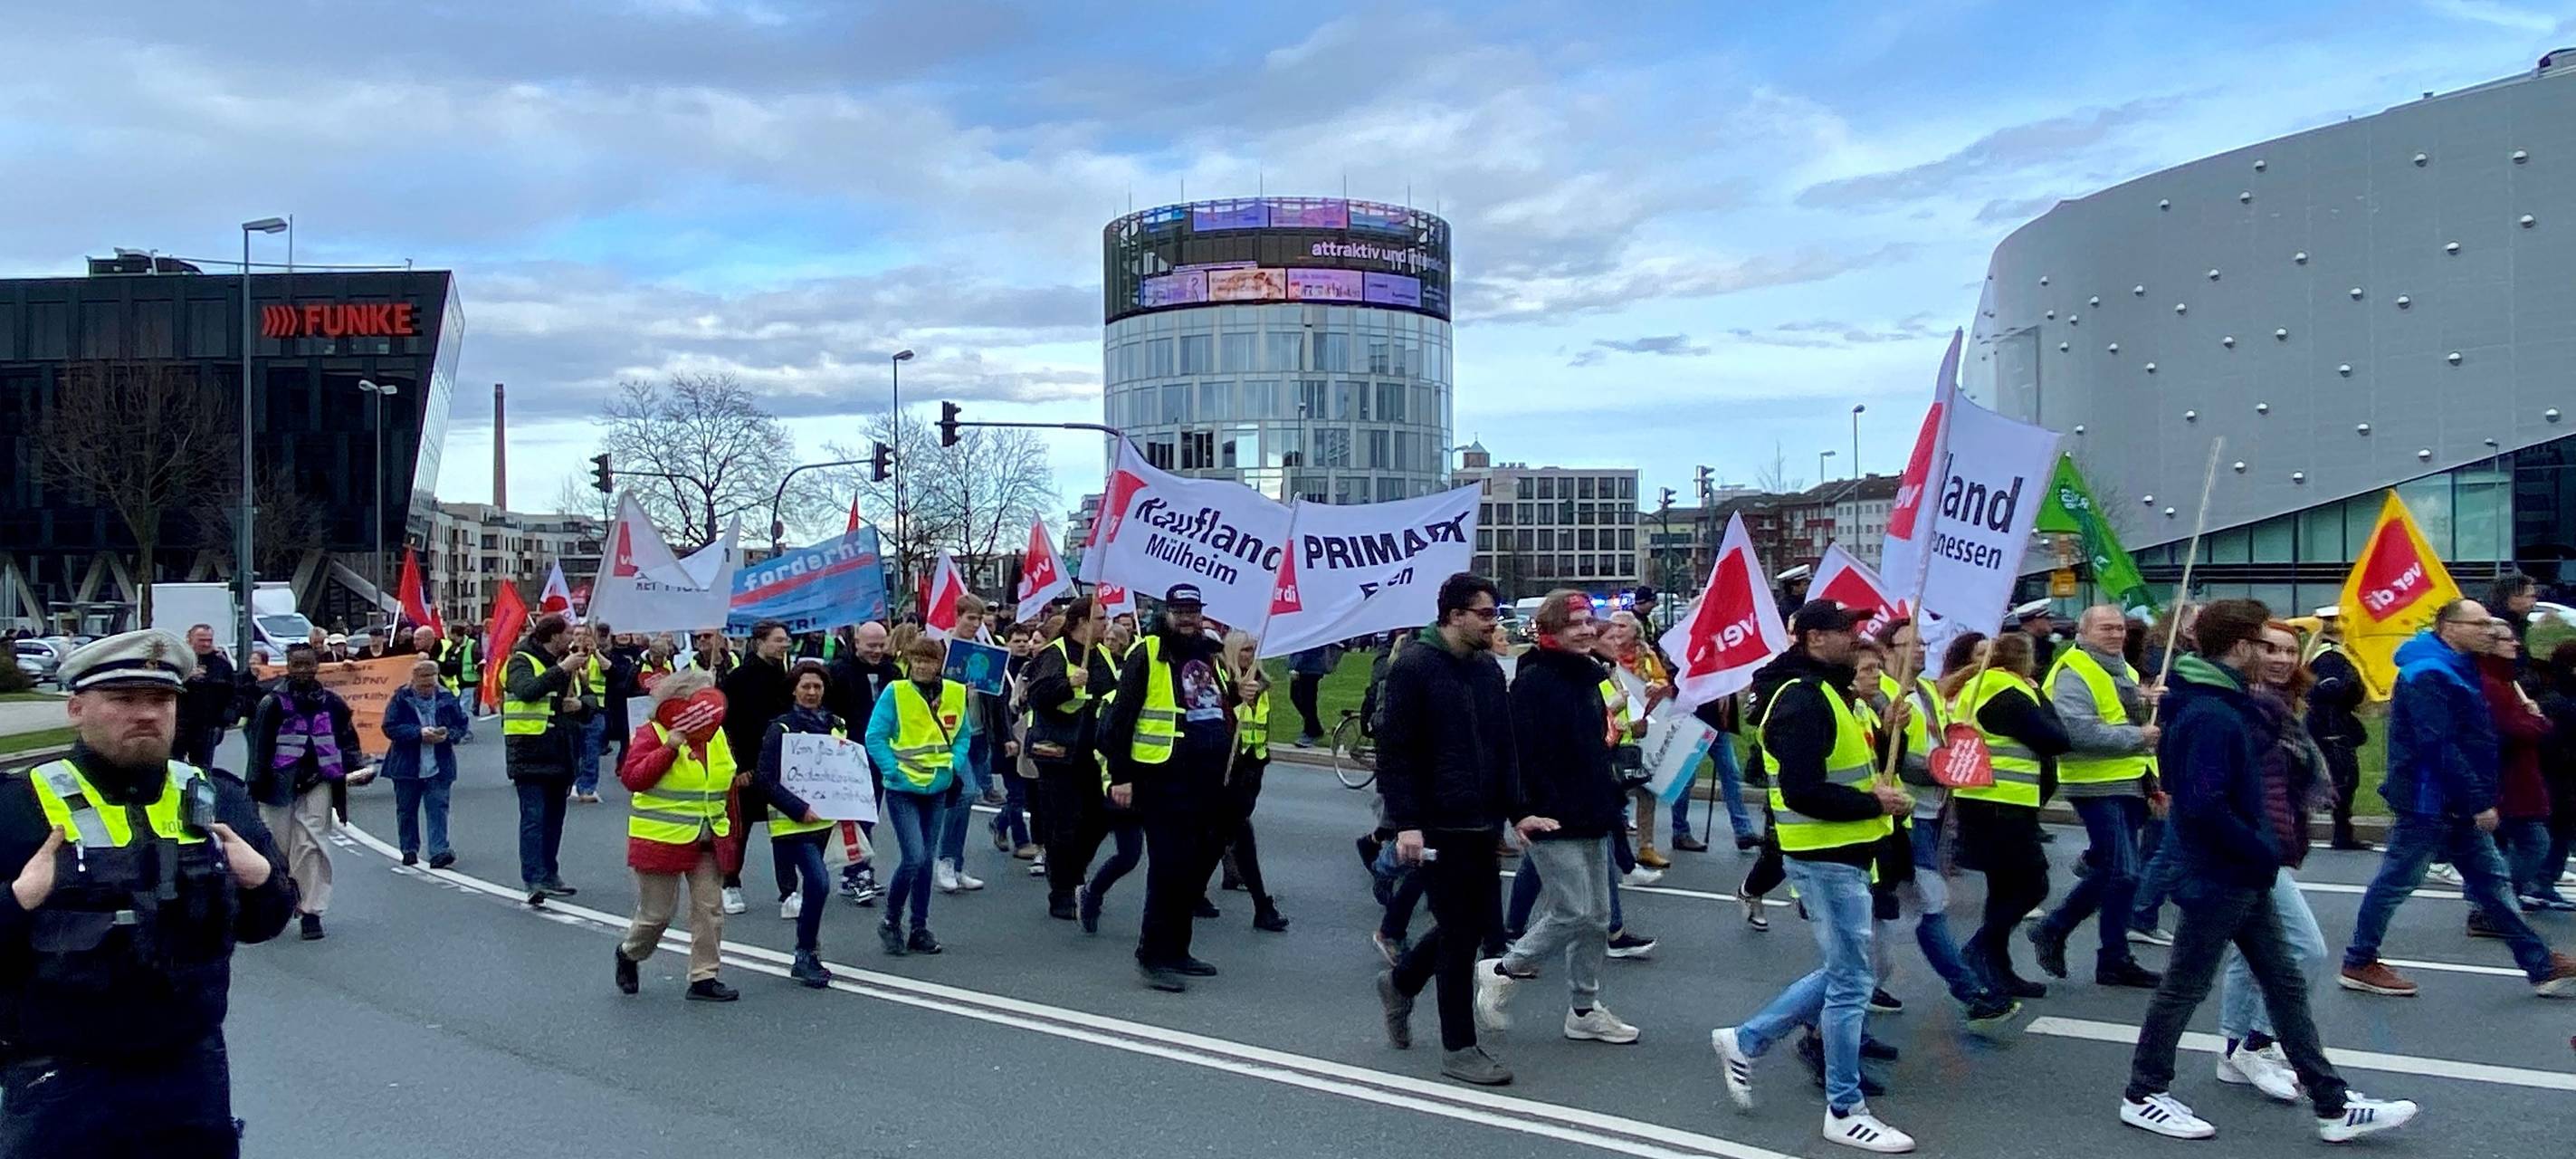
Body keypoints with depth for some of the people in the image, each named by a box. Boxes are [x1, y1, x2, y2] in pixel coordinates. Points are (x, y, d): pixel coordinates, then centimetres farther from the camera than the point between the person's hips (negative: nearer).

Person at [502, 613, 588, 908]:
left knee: (554, 817, 13)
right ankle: (534, 880, -15)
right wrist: (562, 669, -26)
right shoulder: (521, 661, -6)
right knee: (533, 817, -12)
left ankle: (549, 875, 22)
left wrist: (579, 703, 1)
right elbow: (527, 690, -27)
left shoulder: (563, 664, 19)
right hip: (530, 753, -8)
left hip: (560, 753, 8)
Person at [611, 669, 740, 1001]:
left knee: (710, 909, 2)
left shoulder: (716, 735, 11)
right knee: (657, 912, 3)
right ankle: (629, 953, 33)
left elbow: (725, 780, 23)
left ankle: (703, 978, 9)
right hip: (662, 839, -6)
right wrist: (669, 748, -26)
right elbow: (631, 778, -20)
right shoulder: (652, 734, -9)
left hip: (708, 841, 6)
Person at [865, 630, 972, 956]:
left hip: (937, 787, 4)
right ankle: (891, 921, 8)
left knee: (926, 858, 10)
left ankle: (920, 928, 21)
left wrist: (953, 765, -2)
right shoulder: (894, 692, -10)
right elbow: (875, 737, -9)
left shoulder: (955, 694, 1)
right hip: (902, 788, -4)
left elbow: (963, 734, 12)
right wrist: (894, 769, -15)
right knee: (914, 857, -13)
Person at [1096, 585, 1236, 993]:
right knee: (1169, 868, -8)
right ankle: (1152, 955, 1)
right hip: (1164, 782, -7)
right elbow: (1121, 716, -10)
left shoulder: (1213, 657, 15)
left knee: (1196, 868, 12)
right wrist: (1121, 775, -14)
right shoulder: (1146, 655, -6)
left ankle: (1175, 950, 23)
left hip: (1209, 783, 7)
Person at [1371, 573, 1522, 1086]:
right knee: (1460, 932, -3)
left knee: (1472, 923, 14)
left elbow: (1504, 748, 17)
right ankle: (1459, 1048, 10)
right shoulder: (1413, 667, -12)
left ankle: (1400, 982, 38)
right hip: (1435, 827, -7)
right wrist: (1405, 823, -19)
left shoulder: (1488, 669, 11)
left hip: (1480, 826, 8)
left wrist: (1516, 810, 9)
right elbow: (1394, 751, -14)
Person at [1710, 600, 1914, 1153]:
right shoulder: (1803, 700, -20)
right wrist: (1874, 804, -19)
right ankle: (1845, 1111, 11)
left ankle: (1744, 1041, 26)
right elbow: (1801, 791, -27)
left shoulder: (1828, 692, 14)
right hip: (1826, 857, -10)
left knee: (1842, 974, 18)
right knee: (1851, 980, -2)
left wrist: (1887, 734, 2)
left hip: (1842, 854, 10)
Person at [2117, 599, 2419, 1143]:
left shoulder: (2225, 704, 10)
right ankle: (2143, 1096, 16)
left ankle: (2334, 1105, 22)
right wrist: (2261, 849, -18)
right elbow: (2203, 804, -29)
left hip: (2246, 878, 10)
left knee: (2285, 984, 14)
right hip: (2219, 878, -10)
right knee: (2185, 986, 3)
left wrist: (2264, 829, 10)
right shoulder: (2211, 716, -23)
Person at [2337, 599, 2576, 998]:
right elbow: (2439, 747, -25)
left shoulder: (2458, 669, 14)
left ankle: (2543, 967, 20)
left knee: (2492, 880, 13)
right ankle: (2359, 965, 9)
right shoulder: (2427, 675, -19)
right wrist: (2479, 801, -22)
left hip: (2458, 805, 10)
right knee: (2397, 882, -1)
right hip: (2428, 801, -10)